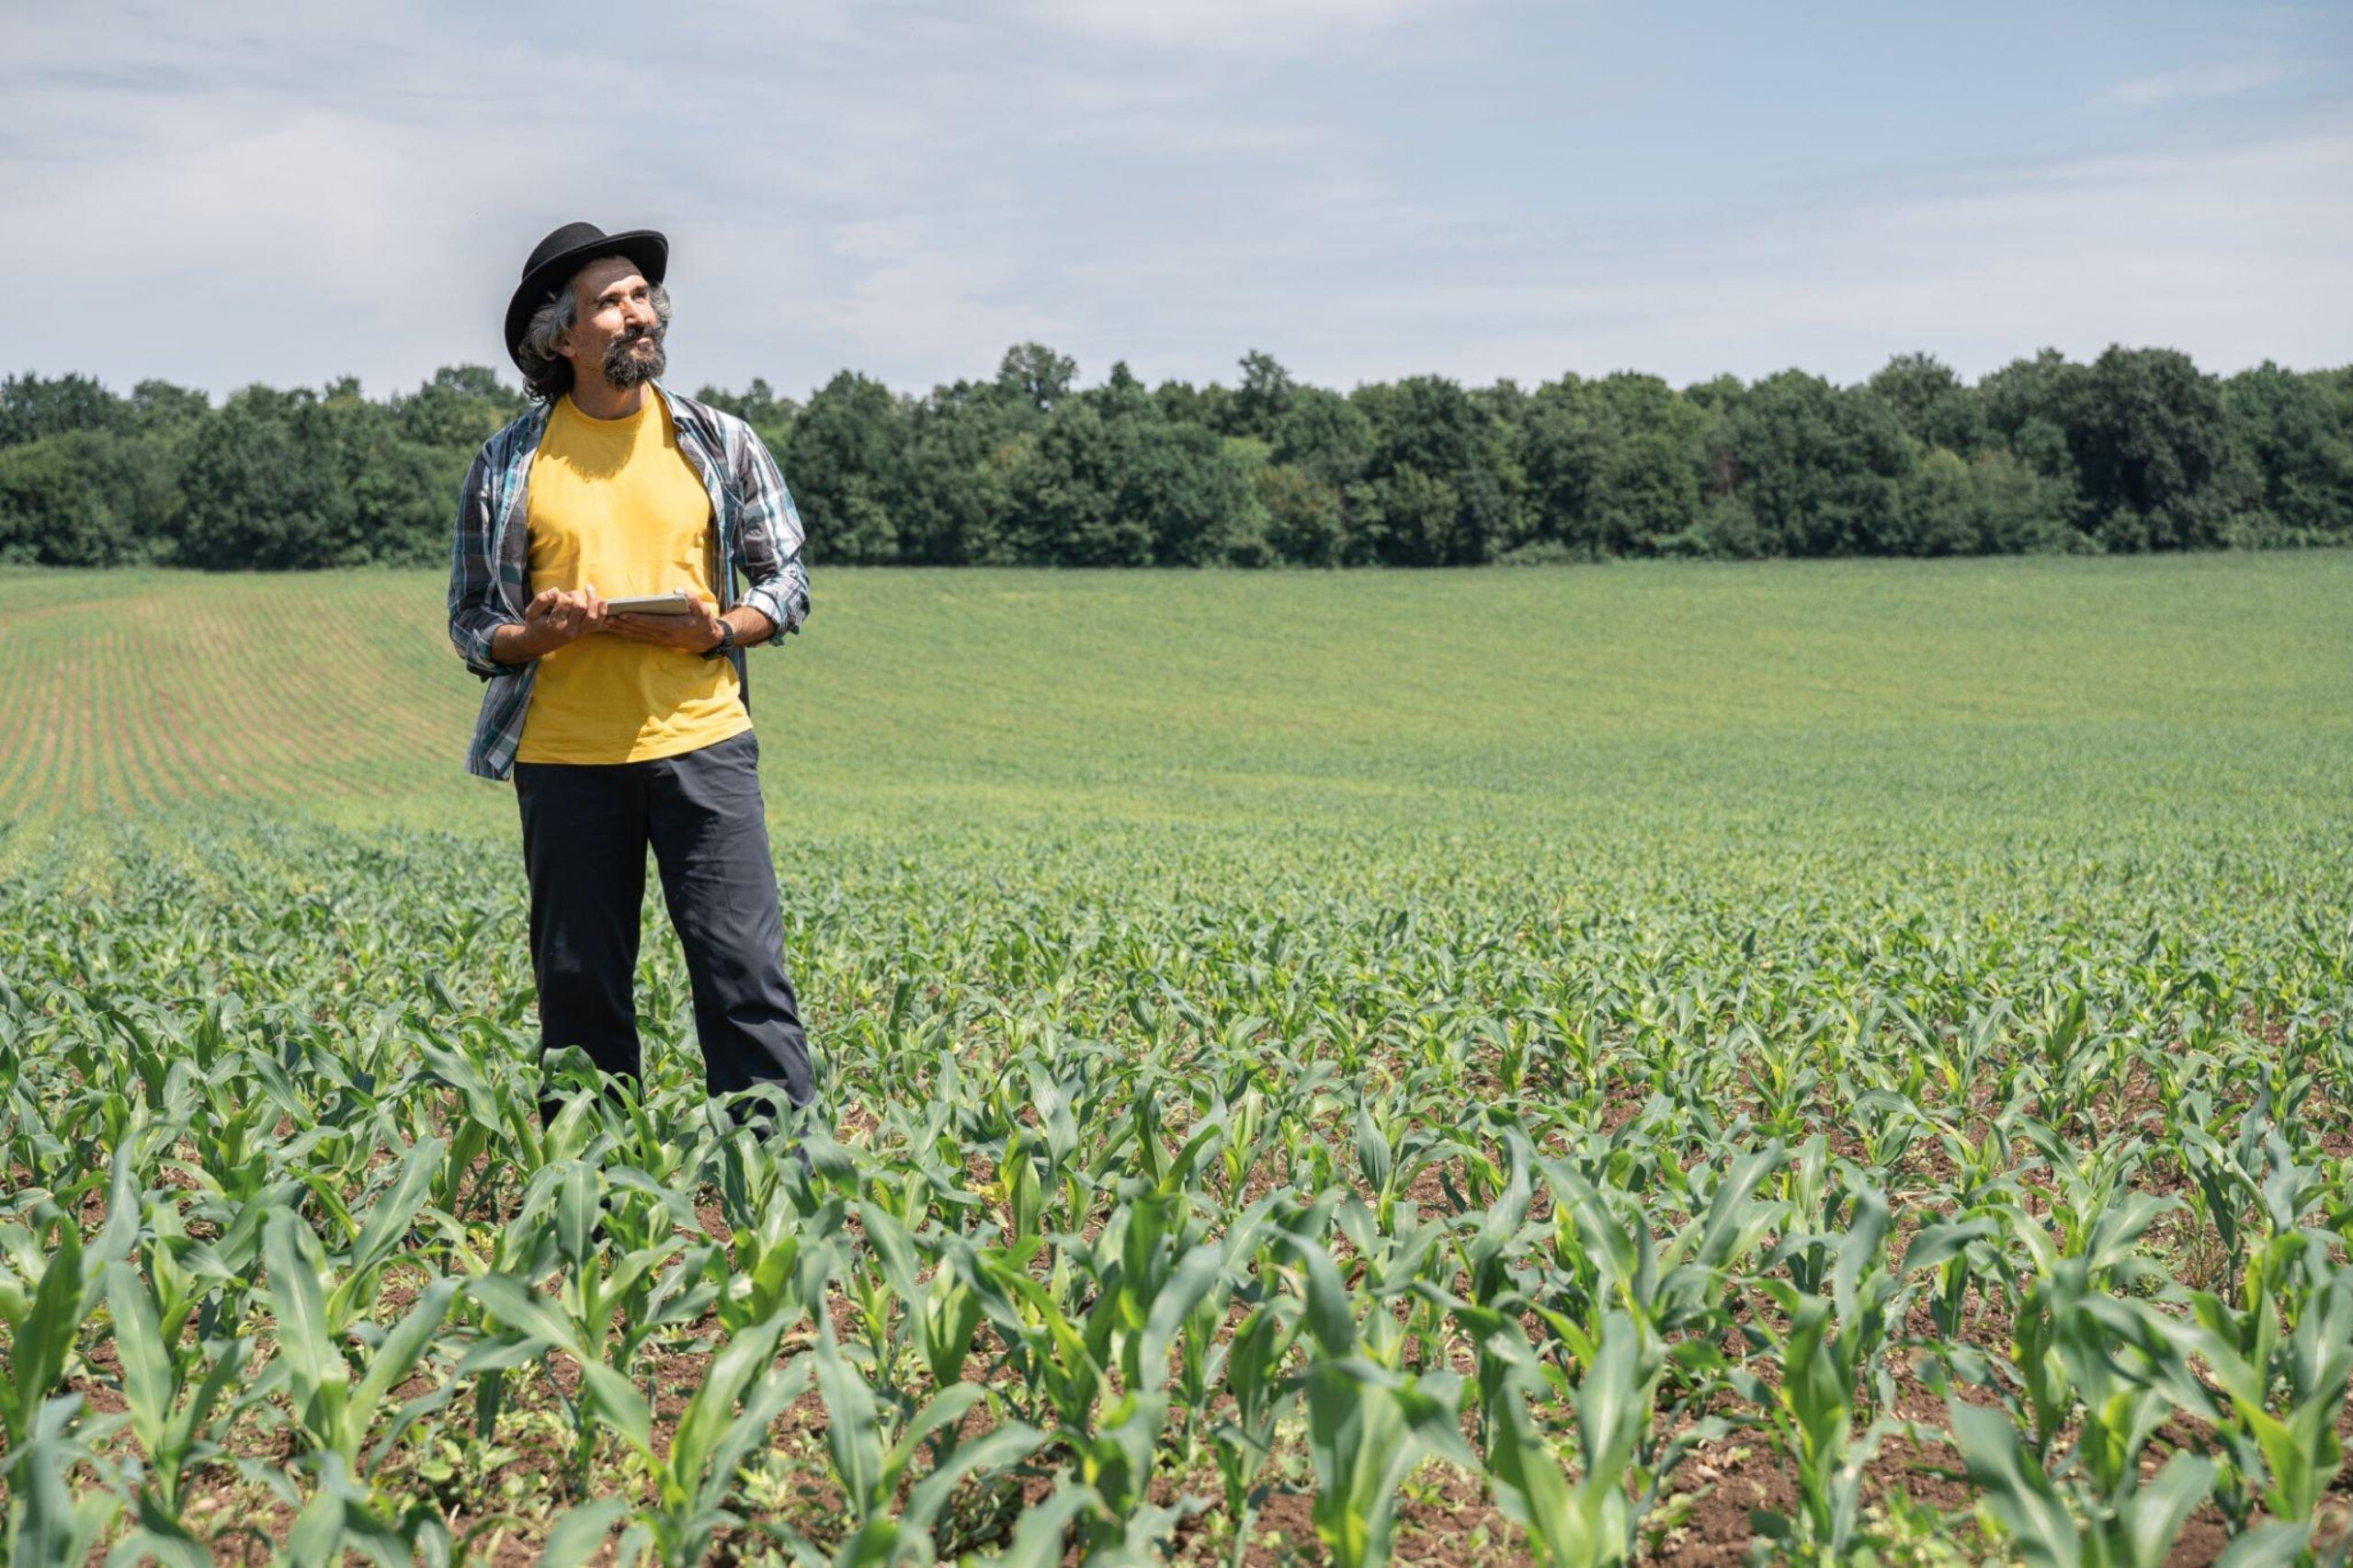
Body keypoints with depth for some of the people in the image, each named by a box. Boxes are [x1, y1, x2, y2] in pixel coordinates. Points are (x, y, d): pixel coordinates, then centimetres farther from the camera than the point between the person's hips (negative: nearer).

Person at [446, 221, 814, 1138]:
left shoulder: (720, 443, 7)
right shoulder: (509, 464, 5)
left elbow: (787, 587, 11)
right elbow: (472, 629, 9)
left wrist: (718, 629, -10)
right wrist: (540, 632, -13)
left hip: (699, 738, 0)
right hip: (565, 753, 0)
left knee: (746, 976, -5)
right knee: (580, 993, 6)